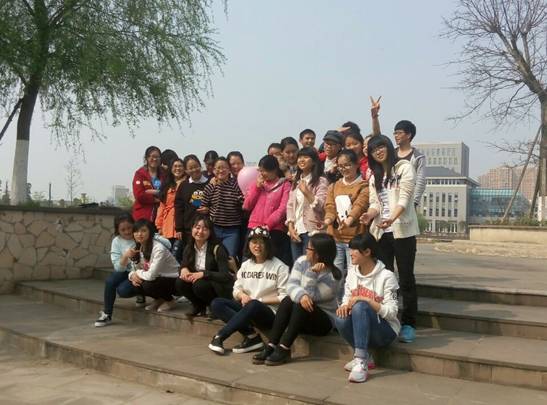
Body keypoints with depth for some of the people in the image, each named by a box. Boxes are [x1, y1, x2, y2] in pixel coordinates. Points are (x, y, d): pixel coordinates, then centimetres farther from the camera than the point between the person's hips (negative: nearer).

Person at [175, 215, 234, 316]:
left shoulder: (217, 249, -17)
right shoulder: (189, 248, 0)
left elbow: (226, 276, -21)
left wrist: (203, 273, -30)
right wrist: (184, 269, -17)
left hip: (220, 290, -5)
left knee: (199, 285, -33)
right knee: (180, 283, -19)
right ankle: (199, 306, 5)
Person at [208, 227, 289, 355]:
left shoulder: (280, 267, -6)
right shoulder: (246, 265, 12)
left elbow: (284, 297, -10)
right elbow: (237, 289, 12)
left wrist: (258, 300, -13)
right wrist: (242, 295, -11)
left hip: (270, 313, -6)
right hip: (247, 309, 6)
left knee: (253, 306, -38)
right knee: (216, 304, -15)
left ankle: (219, 337, -25)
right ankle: (251, 335, -21)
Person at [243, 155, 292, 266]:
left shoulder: (285, 185, 3)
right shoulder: (257, 184, 18)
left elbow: (283, 209, -8)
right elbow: (246, 206, 10)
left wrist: (267, 225, -16)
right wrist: (257, 187, 2)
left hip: (274, 230, -4)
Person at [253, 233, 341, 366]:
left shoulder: (333, 275, -16)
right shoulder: (302, 261, -1)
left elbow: (311, 296, -23)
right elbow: (291, 285, -12)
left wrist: (312, 273, -31)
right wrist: (301, 296, -34)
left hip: (323, 321, -4)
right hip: (300, 317, 4)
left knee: (302, 305, -32)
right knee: (287, 301, -26)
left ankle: (284, 349, -30)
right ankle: (271, 347, -28)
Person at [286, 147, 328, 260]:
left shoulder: (321, 181, -2)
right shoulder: (296, 182, 18)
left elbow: (321, 206, -11)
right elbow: (290, 205, 12)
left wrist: (307, 193, -24)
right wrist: (291, 227, 0)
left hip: (311, 230, -6)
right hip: (296, 230, 6)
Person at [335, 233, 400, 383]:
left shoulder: (386, 276, -14)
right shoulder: (352, 272, 4)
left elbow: (391, 312, -17)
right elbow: (347, 299, 7)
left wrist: (365, 300, -27)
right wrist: (345, 306, -17)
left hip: (385, 331, -5)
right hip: (360, 329, 5)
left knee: (360, 307, -33)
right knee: (341, 320, -28)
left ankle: (360, 361, -34)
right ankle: (365, 357, -5)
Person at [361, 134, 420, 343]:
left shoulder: (404, 167, -1)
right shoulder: (374, 175, 18)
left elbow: (404, 199, -12)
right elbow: (375, 202, 9)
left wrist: (392, 218, -29)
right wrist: (370, 215, -14)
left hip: (402, 230, -5)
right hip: (380, 231, 5)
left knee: (406, 277, -1)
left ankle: (408, 324, 6)